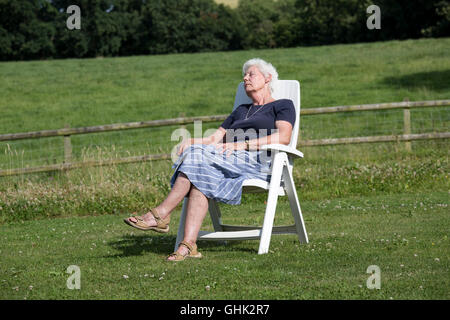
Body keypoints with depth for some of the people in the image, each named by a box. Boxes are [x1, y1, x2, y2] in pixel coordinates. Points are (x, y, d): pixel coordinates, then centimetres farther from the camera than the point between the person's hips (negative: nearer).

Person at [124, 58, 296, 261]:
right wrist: (191, 142, 0)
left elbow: (283, 137, -6)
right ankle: (188, 245, -40)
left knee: (199, 156, -28)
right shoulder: (241, 111, 35)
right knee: (199, 180, -29)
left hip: (260, 161, -6)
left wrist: (243, 145, -17)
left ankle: (160, 215, -30)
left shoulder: (283, 106, 14)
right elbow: (215, 138, 23)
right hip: (232, 163, 6)